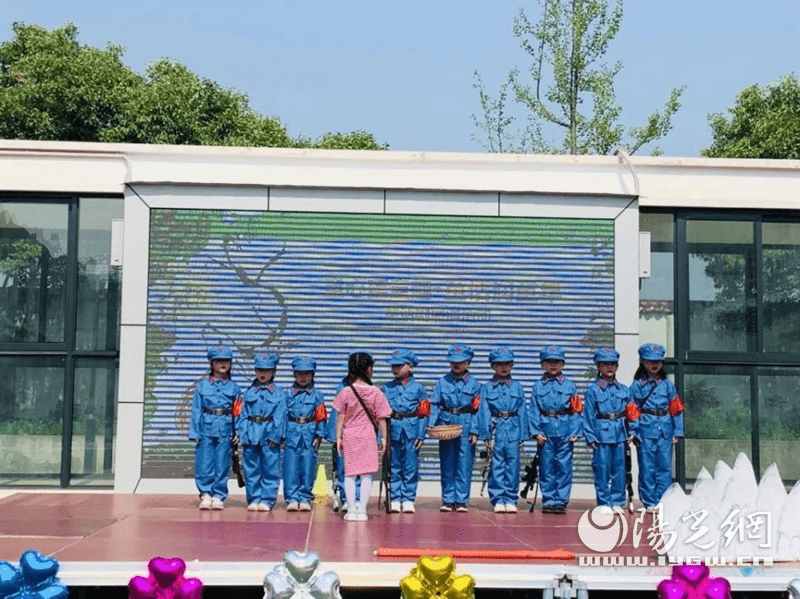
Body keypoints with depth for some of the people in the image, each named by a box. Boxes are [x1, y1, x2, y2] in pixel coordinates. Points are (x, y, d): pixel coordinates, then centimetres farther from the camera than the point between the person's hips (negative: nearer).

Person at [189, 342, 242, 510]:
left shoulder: (234, 388, 8)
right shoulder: (202, 386, 6)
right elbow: (196, 410, 4)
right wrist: (195, 432, -3)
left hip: (225, 429, 0)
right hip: (206, 428, 0)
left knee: (222, 464, 2)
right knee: (204, 463, -2)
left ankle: (219, 496, 11)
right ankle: (206, 494, 10)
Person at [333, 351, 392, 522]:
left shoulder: (346, 392, -5)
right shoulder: (375, 392, -6)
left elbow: (341, 418, -2)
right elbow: (381, 418, -2)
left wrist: (338, 437, 5)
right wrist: (384, 438, 6)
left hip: (349, 436, 1)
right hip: (368, 437, -1)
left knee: (349, 474, 8)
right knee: (367, 474, 6)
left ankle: (352, 510, 6)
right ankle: (362, 510, 5)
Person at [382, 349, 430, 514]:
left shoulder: (418, 388, 4)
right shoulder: (386, 388, 10)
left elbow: (423, 414, 3)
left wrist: (421, 435, -5)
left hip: (411, 431, -2)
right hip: (392, 430, 2)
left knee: (410, 467, 0)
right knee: (393, 467, 4)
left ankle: (408, 500, 7)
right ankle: (395, 499, 10)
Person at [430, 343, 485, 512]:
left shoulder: (474, 384, 5)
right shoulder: (443, 382, 8)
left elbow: (477, 409, 3)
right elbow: (435, 405, 6)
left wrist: (475, 431, -4)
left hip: (466, 426, -1)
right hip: (446, 425, 1)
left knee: (464, 465, -2)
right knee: (447, 465, 4)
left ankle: (461, 501, 4)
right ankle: (448, 500, 11)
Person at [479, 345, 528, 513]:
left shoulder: (517, 387, 10)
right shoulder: (487, 388, 6)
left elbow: (522, 411, 9)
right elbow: (484, 412, 2)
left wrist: (522, 435, 3)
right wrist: (486, 433, -7)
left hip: (513, 428, 1)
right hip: (496, 428, -1)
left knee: (512, 464, 0)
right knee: (496, 465, 0)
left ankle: (510, 499, 8)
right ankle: (498, 500, 6)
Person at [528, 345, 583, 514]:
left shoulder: (570, 386, 9)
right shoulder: (537, 387, 10)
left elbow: (576, 411, 4)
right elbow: (533, 411, 5)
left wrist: (575, 432, -5)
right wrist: (536, 431, -6)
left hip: (565, 431, -1)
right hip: (545, 431, 1)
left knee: (564, 467, -2)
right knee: (546, 467, 3)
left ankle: (561, 501, 3)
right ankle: (548, 501, 10)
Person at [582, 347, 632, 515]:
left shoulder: (623, 390, 13)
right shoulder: (593, 390, 2)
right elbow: (588, 415, 0)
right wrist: (590, 436, -5)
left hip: (620, 432, 3)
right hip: (602, 432, -3)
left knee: (619, 468, 5)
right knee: (602, 468, -3)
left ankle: (617, 502, 13)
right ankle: (604, 503, 6)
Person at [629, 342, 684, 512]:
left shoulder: (668, 384, 12)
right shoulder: (637, 385, 4)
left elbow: (676, 409, 10)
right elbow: (632, 411, 0)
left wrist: (677, 432, 3)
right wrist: (634, 431, -9)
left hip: (665, 430, 2)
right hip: (646, 429, -2)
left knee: (665, 467, 1)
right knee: (647, 468, -1)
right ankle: (649, 502, 6)